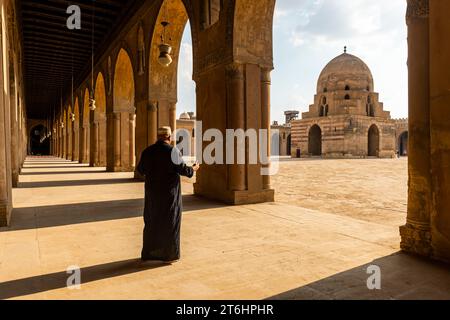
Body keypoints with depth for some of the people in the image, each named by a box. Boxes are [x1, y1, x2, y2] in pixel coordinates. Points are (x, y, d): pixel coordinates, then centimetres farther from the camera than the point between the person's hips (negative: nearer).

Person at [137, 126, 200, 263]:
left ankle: (148, 253, 23)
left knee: (151, 222, 15)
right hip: (169, 192, -4)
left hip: (152, 192, 4)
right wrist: (193, 169, 6)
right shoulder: (173, 151, -13)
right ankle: (169, 254, 14)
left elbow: (140, 169, 7)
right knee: (170, 222, 7)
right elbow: (183, 169, -14)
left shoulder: (148, 151, 0)